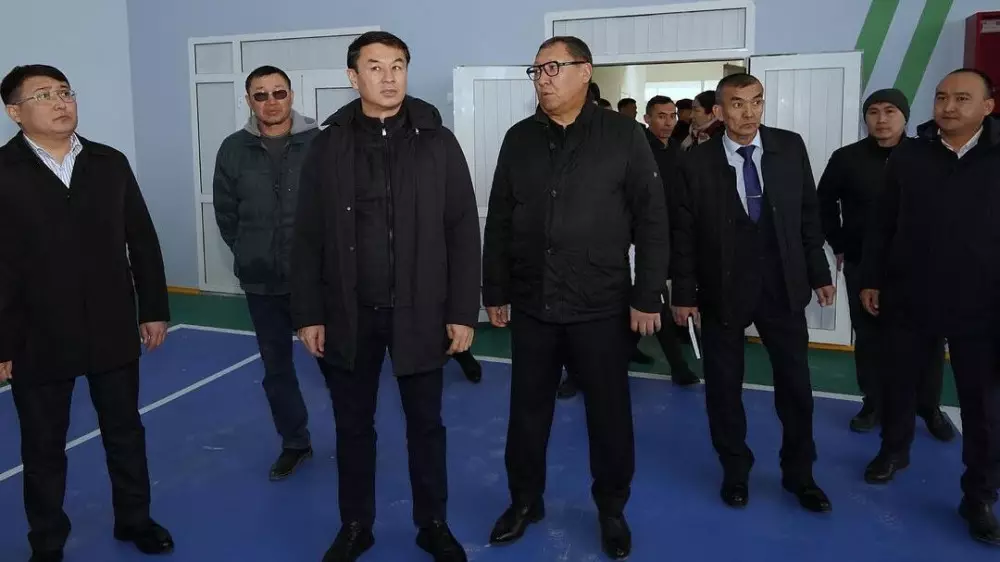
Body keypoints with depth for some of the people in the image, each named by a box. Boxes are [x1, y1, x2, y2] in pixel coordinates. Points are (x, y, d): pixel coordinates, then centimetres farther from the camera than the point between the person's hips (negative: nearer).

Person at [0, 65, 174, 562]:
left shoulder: (110, 163, 4)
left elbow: (143, 241, 7)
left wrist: (154, 309, 4)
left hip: (113, 330, 3)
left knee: (125, 433, 16)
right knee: (43, 448, 13)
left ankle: (134, 518, 35)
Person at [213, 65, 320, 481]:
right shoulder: (234, 149, 1)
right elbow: (225, 213, 9)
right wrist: (249, 256, 9)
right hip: (261, 281, 3)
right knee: (276, 365, 13)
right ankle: (294, 442, 30)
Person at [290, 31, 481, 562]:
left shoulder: (437, 142, -2)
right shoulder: (327, 146, 1)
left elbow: (463, 233, -2)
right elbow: (308, 238, 2)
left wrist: (463, 310, -6)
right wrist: (308, 314, -2)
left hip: (419, 313, -1)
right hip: (348, 314, 1)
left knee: (425, 425, 13)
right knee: (353, 427, 14)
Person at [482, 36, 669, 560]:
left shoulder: (623, 135, -4)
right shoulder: (519, 138, 5)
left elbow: (651, 221, -4)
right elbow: (498, 222, 8)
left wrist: (647, 297, -6)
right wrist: (495, 292, 7)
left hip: (601, 308, -2)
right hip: (531, 306, 3)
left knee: (609, 415, 10)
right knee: (527, 411, 13)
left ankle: (612, 509, 30)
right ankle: (525, 500, 33)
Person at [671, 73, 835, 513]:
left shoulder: (791, 148, -1)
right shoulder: (697, 162, -8)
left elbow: (808, 214, 6)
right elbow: (684, 233, -4)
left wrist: (819, 273, 6)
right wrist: (684, 293, -5)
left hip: (782, 286, 2)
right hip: (723, 290, -2)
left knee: (796, 385, 11)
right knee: (723, 387, 10)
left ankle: (798, 473, 31)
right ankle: (735, 471, 30)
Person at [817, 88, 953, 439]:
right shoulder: (847, 158, -2)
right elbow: (824, 203, 8)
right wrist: (838, 246, 6)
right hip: (863, 266, 0)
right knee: (869, 337, 8)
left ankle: (929, 408, 23)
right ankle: (873, 404, 22)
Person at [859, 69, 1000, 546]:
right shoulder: (908, 156, 0)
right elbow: (882, 223, 4)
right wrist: (870, 279, 2)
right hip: (909, 298, 2)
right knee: (899, 381, 16)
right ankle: (894, 451, 40)